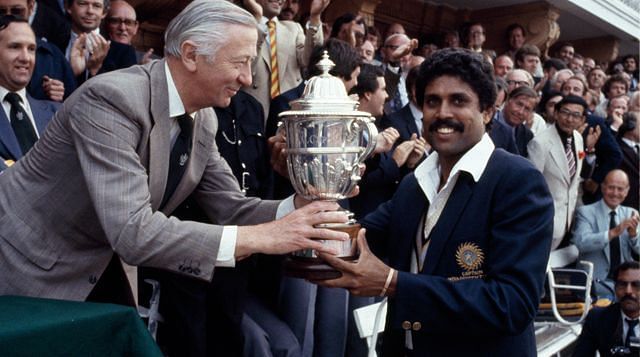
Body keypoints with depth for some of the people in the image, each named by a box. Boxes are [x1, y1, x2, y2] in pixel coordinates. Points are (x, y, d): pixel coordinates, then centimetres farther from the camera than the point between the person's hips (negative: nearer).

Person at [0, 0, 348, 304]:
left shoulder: (203, 119, -5)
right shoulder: (110, 99, -30)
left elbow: (230, 208, -3)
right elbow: (132, 231, -38)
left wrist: (300, 205, -21)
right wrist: (261, 237, -38)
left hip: (94, 265, 7)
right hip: (29, 262, -7)